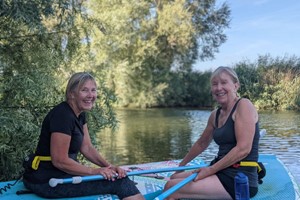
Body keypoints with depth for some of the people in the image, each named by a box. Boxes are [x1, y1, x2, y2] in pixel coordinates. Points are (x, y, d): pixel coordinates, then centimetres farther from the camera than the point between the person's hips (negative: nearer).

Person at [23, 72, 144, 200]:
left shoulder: (80, 114, 8)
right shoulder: (63, 115, -21)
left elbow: (87, 148, 8)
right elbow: (59, 161, -23)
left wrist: (108, 166, -6)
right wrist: (94, 171, -17)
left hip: (58, 174, 10)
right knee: (120, 182, -15)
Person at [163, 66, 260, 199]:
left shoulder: (244, 105, -11)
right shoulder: (215, 115, 11)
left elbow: (243, 149, -21)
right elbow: (202, 143, 26)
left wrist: (211, 170, -18)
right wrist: (182, 165, 34)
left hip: (240, 180, -8)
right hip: (223, 172, 8)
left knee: (171, 188, -15)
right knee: (175, 178, 17)